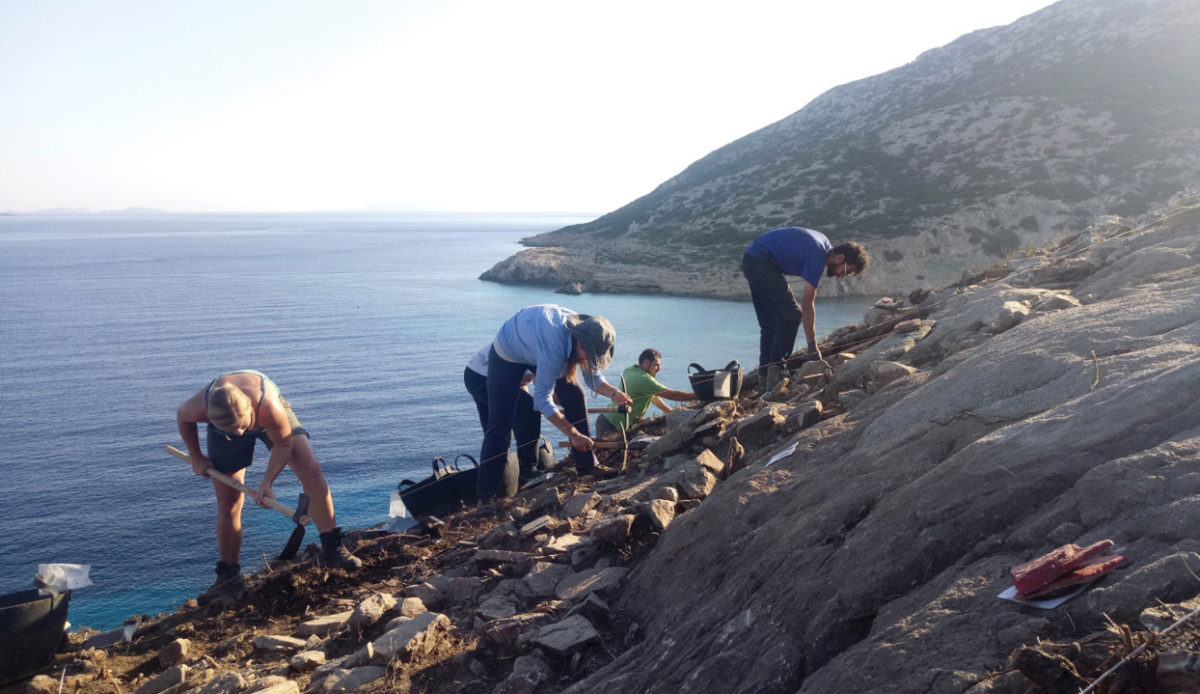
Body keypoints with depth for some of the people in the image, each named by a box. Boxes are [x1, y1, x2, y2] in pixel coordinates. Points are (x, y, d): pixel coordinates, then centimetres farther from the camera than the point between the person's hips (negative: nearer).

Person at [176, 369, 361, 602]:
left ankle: (331, 548, -11)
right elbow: (182, 416, -10)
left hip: (269, 418, -1)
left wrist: (266, 482, -29)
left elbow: (283, 444, -23)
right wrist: (196, 458, -2)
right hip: (222, 429, 1)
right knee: (228, 504, 0)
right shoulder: (200, 407, -38)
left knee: (312, 471, -17)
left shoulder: (270, 407, -44)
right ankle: (228, 576, 16)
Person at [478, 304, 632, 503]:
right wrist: (573, 434, -37)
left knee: (575, 396, -4)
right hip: (507, 354, -7)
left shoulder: (584, 333, -20)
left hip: (537, 351, 7)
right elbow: (542, 399, -39)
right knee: (500, 423, -11)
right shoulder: (556, 345, -44)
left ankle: (587, 466, 6)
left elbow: (594, 377, -6)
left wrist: (613, 393, -27)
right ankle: (486, 494, -4)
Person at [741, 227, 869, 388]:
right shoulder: (817, 259, -19)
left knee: (769, 324, 9)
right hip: (761, 262, -10)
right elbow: (807, 305, -19)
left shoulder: (824, 244, 10)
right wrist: (813, 346, -17)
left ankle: (764, 377, 9)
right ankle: (775, 370, -14)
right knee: (791, 315, -12)